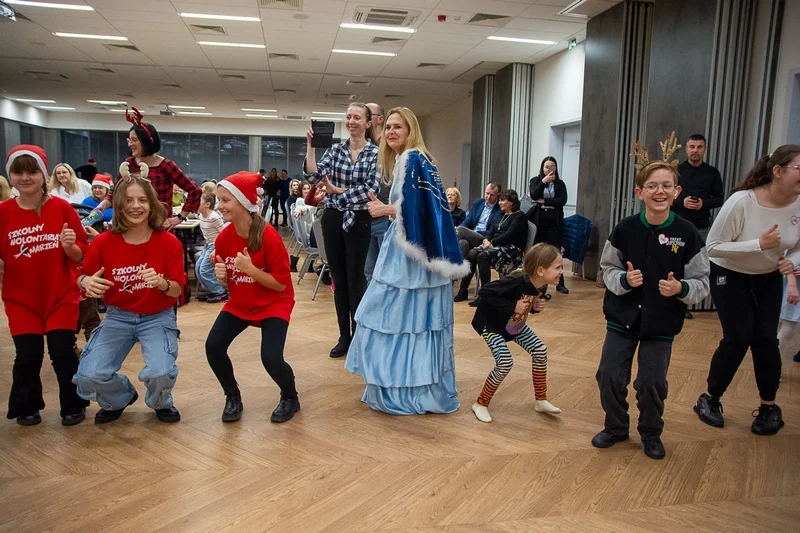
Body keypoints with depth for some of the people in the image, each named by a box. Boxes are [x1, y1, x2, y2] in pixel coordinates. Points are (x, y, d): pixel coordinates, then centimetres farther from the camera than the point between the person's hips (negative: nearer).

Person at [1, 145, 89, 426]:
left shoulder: (62, 208, -7)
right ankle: (26, 408, 28)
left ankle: (74, 406, 20)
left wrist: (70, 246, -23)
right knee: (27, 357, 4)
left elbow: (81, 255, -3)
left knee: (63, 353, -1)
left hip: (61, 296, -1)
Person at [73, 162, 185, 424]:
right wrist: (87, 282, -21)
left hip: (158, 317, -2)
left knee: (160, 373, -26)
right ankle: (118, 400, 22)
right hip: (118, 316, 2)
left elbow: (178, 289, -8)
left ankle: (161, 403, 14)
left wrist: (162, 284, -31)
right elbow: (83, 277, 3)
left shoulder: (169, 242, -13)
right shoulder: (103, 242, -9)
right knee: (88, 377, -16)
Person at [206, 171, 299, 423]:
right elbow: (226, 280, 6)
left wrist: (250, 269, -31)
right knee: (213, 346, -13)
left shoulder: (269, 236, -25)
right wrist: (221, 276, -17)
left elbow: (281, 283, -20)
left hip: (273, 305, -5)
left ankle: (290, 398, 13)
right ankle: (233, 397, 13)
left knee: (271, 357, -21)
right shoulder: (223, 237, -8)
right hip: (239, 304, 5)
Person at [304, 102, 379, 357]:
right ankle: (344, 336, 20)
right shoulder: (335, 149, 6)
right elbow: (313, 175, -6)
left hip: (358, 220, -4)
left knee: (355, 278, 1)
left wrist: (339, 191, -10)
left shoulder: (375, 153, -3)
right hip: (333, 218, 4)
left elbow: (370, 189, -15)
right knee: (338, 278, 9)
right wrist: (311, 145, -13)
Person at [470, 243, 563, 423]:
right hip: (490, 323, -8)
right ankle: (481, 404, 2)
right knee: (505, 362, -20)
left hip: (515, 325, 8)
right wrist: (512, 307, -36)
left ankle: (541, 401, 20)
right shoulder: (518, 281, -37)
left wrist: (536, 307, -13)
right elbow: (485, 292, -37)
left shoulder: (541, 286, -11)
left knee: (540, 350, 3)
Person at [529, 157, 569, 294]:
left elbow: (563, 200, -6)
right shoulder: (535, 180, 6)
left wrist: (544, 201, -11)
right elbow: (533, 196, -11)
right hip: (538, 221, 0)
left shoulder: (560, 183, 7)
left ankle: (560, 284, 3)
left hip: (554, 222, 0)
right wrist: (543, 181, -19)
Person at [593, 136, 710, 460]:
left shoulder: (687, 234, -10)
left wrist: (681, 288, -24)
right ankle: (616, 427, 30)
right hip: (622, 317, 1)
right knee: (609, 376, 4)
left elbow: (702, 282, -5)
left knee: (652, 382, 5)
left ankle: (651, 433, 32)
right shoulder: (625, 230, -9)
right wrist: (623, 280, -19)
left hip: (662, 323, -1)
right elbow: (607, 268, 0)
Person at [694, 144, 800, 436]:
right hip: (730, 277, -4)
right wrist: (759, 243, -34)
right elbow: (713, 246, -24)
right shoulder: (741, 202, -28)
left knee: (765, 338, -5)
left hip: (769, 280, 4)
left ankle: (770, 407, 16)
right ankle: (709, 399, 11)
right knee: (737, 339, -10)